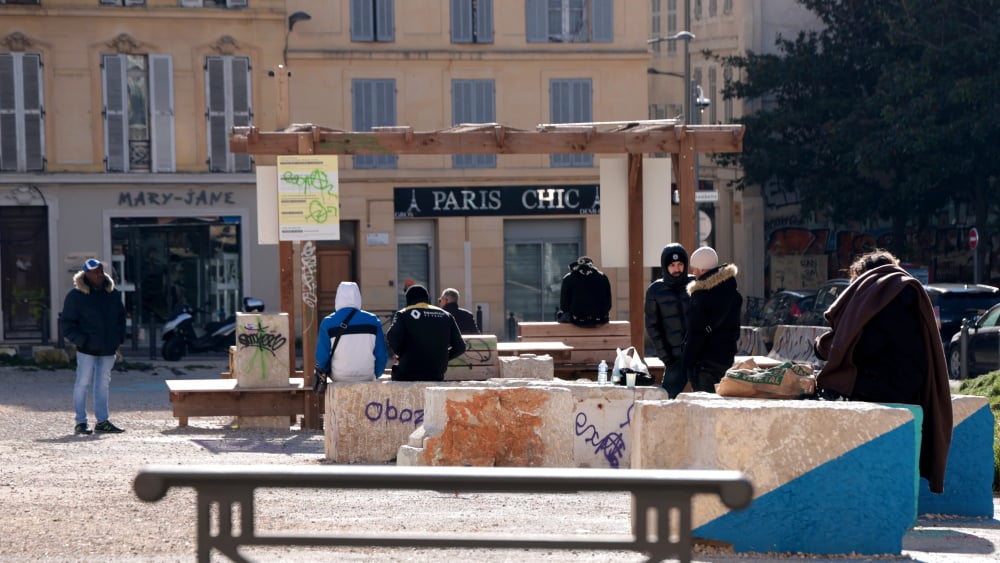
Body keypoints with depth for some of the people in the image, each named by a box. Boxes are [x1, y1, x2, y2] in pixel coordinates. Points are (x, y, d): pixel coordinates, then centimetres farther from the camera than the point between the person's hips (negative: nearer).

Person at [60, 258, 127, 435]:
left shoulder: (113, 294, 8)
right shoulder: (76, 296, -8)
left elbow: (121, 318, 20)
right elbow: (66, 325, -7)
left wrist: (118, 339, 8)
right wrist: (82, 341, -15)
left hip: (108, 349, 5)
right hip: (87, 349, -5)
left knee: (103, 384, 9)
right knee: (83, 383, -1)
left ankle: (102, 421, 15)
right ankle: (80, 422, 6)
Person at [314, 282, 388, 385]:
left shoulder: (328, 323, -11)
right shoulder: (373, 321, -6)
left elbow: (322, 357, -10)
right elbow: (381, 356, -3)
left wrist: (324, 371, 12)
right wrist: (375, 375, 15)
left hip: (339, 377, 0)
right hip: (367, 377, 0)